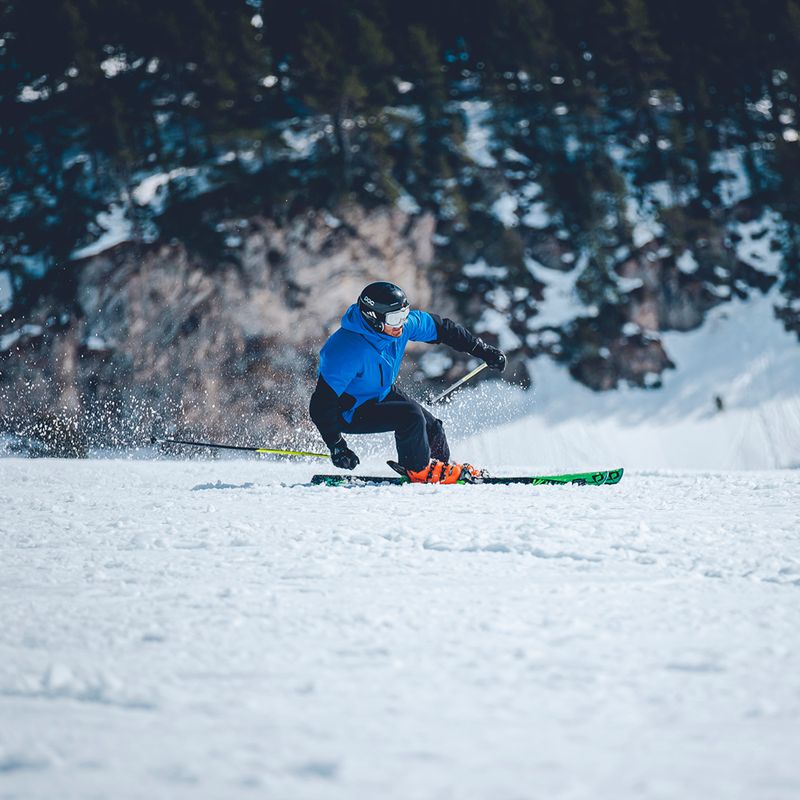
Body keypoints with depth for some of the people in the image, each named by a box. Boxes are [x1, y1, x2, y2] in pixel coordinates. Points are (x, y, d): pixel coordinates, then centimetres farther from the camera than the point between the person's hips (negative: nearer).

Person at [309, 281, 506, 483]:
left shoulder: (404, 323, -18)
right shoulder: (347, 352, -38)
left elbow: (442, 328, 0)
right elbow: (321, 406, -33)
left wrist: (484, 351, 5)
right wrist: (336, 447, -35)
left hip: (381, 394, 8)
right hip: (349, 412, -8)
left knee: (432, 427, 2)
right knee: (410, 415, -25)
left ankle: (443, 465, 32)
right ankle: (419, 470, -2)